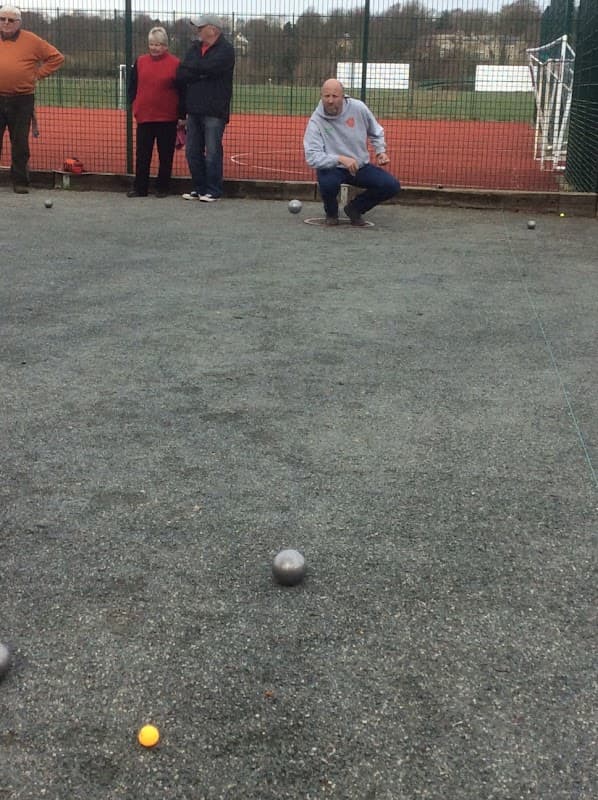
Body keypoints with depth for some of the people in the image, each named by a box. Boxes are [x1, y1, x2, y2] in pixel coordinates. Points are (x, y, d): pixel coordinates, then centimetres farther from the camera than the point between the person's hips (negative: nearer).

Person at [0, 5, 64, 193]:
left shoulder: (31, 41, 2)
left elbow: (56, 57, 7)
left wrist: (38, 74, 1)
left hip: (22, 100, -1)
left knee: (20, 143, 3)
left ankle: (20, 181, 11)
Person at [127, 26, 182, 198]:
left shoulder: (175, 64, -2)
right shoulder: (140, 62, 7)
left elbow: (182, 91, -1)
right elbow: (132, 86, 15)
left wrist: (181, 115, -3)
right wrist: (134, 104, 4)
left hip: (168, 118, -3)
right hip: (144, 116, 3)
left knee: (166, 155, 4)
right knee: (142, 154, 6)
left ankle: (163, 187, 15)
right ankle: (140, 188, 13)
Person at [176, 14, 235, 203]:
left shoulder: (225, 50, -5)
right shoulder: (194, 48, 14)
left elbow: (208, 67, -20)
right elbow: (181, 75, 5)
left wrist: (190, 68, -4)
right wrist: (200, 74, -10)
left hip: (214, 111, -7)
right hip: (193, 109, 7)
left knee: (212, 152, -4)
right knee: (192, 151, 9)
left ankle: (213, 191, 5)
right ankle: (199, 188, 20)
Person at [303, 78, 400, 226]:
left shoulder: (358, 108, -9)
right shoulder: (316, 121, -18)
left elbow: (376, 132, 12)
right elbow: (312, 157, -29)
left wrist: (380, 151, -2)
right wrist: (340, 159, -41)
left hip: (361, 166, 3)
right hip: (332, 168, -3)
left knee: (392, 186, -14)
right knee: (328, 183, -38)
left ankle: (354, 208, 12)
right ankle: (331, 212, 0)